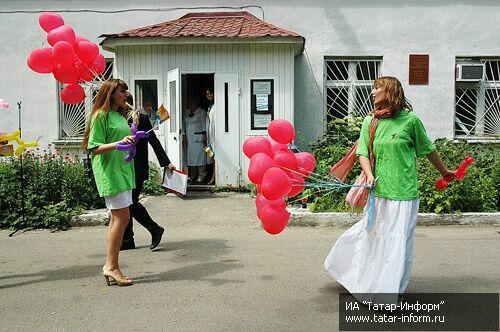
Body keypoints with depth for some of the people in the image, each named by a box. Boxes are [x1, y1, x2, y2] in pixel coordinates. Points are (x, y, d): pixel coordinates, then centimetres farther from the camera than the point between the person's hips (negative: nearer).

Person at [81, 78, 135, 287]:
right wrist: (119, 143, -25)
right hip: (109, 172, -9)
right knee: (122, 216, -12)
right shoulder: (101, 115, -8)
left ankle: (111, 266, 13)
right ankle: (111, 266, -4)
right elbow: (94, 148, -14)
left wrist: (131, 139, 9)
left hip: (123, 171, 9)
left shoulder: (120, 116, 18)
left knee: (117, 218, 7)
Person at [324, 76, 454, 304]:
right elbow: (363, 152, 1)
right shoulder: (370, 121, 4)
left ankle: (394, 291, 20)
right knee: (372, 237, 14)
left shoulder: (410, 120, -5)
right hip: (378, 191, 3)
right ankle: (371, 285, 35)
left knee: (398, 242, 3)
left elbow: (428, 149, 7)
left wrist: (444, 172, 20)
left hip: (403, 193, -3)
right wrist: (369, 175, -18)